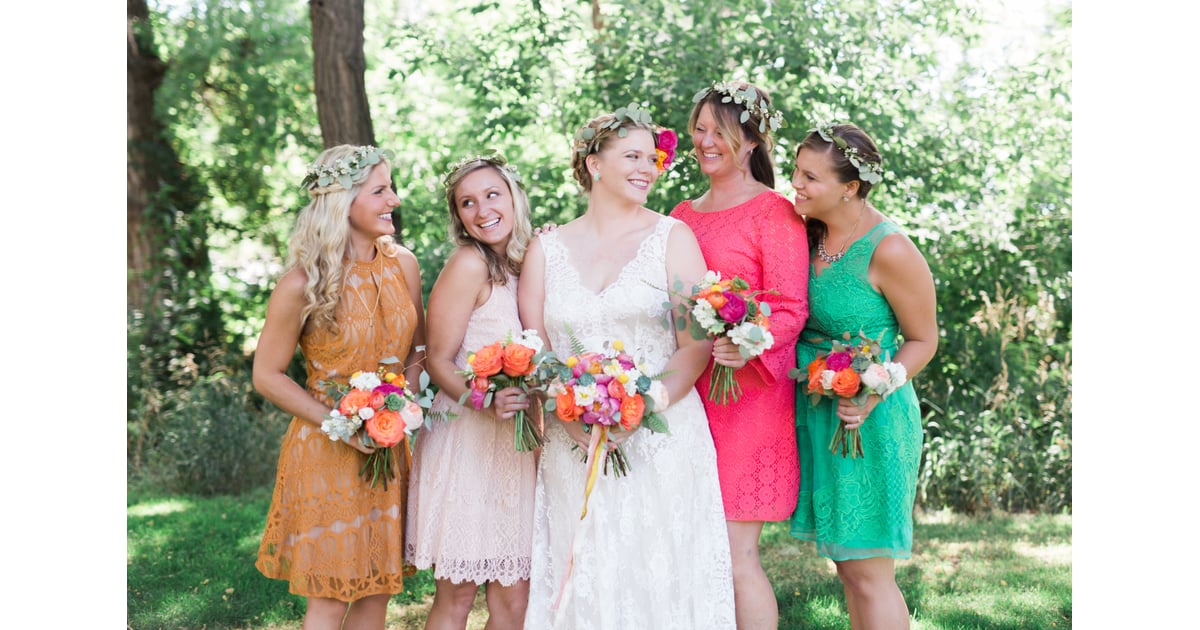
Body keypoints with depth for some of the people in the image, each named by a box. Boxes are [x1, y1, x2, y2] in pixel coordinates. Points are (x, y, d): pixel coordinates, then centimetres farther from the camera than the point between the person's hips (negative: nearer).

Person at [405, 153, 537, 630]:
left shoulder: (528, 264, 11)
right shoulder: (469, 264, -9)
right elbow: (438, 361, -11)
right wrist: (487, 402, -26)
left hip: (515, 446, 6)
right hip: (466, 441, -6)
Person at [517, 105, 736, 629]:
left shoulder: (672, 237, 3)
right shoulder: (547, 248, 9)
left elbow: (697, 346, -4)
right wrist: (569, 415, -11)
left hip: (662, 441, -2)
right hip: (573, 445, 2)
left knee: (660, 576, -1)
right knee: (585, 580, 3)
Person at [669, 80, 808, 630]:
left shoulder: (774, 213, -3)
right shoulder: (683, 215, 17)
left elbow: (791, 311, -10)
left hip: (747, 395, -6)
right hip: (684, 393, 6)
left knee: (735, 557, -7)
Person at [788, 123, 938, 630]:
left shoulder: (889, 250, -17)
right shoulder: (810, 234, 4)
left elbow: (922, 341, -8)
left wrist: (874, 395, -22)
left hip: (867, 422, -7)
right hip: (814, 416, 7)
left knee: (867, 573, -2)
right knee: (847, 566, 14)